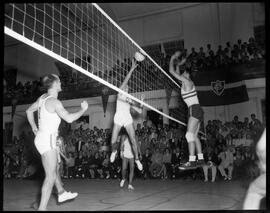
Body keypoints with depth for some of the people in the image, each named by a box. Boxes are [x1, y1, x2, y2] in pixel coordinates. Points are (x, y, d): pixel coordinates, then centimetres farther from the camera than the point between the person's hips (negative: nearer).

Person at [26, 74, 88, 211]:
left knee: (54, 168, 25)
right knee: (50, 176, -8)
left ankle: (62, 193, 41)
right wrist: (83, 109, -10)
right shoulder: (54, 102, -19)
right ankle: (42, 208, -7)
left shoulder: (43, 98, 8)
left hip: (41, 137, 10)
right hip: (47, 140, -10)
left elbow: (29, 111, 21)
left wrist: (34, 128, 21)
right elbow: (69, 118, -26)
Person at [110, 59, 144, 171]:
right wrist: (132, 69, -11)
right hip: (118, 118, -3)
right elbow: (126, 80, -6)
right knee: (113, 142, -4)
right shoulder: (120, 93, 7)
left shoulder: (130, 99, 19)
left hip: (128, 119, 3)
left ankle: (137, 159, 7)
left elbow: (140, 111, 17)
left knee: (133, 140, -6)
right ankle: (114, 151, 30)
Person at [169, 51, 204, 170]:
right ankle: (201, 159, 15)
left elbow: (172, 71, -6)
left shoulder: (187, 81, -7)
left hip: (195, 109, -10)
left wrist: (172, 59, 4)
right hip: (195, 110, 10)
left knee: (189, 134, -17)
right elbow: (176, 73, 35)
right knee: (194, 135, 11)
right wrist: (178, 65, 32)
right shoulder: (185, 82, 17)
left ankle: (192, 161, -22)